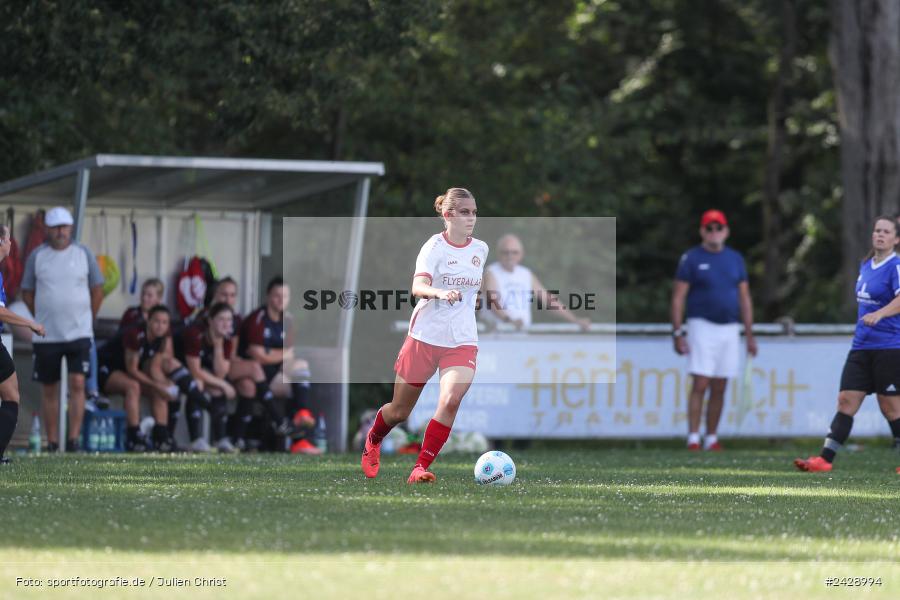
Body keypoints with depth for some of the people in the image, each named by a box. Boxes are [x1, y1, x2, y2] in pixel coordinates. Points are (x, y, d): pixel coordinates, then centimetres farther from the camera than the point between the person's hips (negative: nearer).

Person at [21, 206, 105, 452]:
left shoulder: (84, 254, 3)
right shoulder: (37, 256, 3)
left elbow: (97, 290, 10)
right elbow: (27, 292, 10)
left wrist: (86, 319, 7)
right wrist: (43, 319, 5)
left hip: (79, 333, -1)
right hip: (46, 336, 1)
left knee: (77, 383, -12)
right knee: (48, 389, 5)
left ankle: (74, 440, -12)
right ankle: (52, 443, 12)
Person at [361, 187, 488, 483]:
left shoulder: (481, 249, 5)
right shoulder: (434, 247, -11)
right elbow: (418, 287, -29)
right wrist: (439, 292, -47)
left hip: (462, 342, 3)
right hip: (425, 335, -3)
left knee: (451, 400, -24)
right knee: (400, 411, 11)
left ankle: (420, 468, -18)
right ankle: (373, 440, 45)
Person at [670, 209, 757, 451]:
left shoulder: (735, 259, 12)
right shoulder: (691, 258, -1)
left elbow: (744, 298, 15)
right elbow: (678, 297, -3)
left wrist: (750, 335, 10)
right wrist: (678, 333, -11)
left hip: (729, 329, 4)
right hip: (702, 327, -4)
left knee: (719, 388, 5)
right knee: (700, 385, -12)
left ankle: (712, 440, 11)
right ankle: (693, 439, -12)